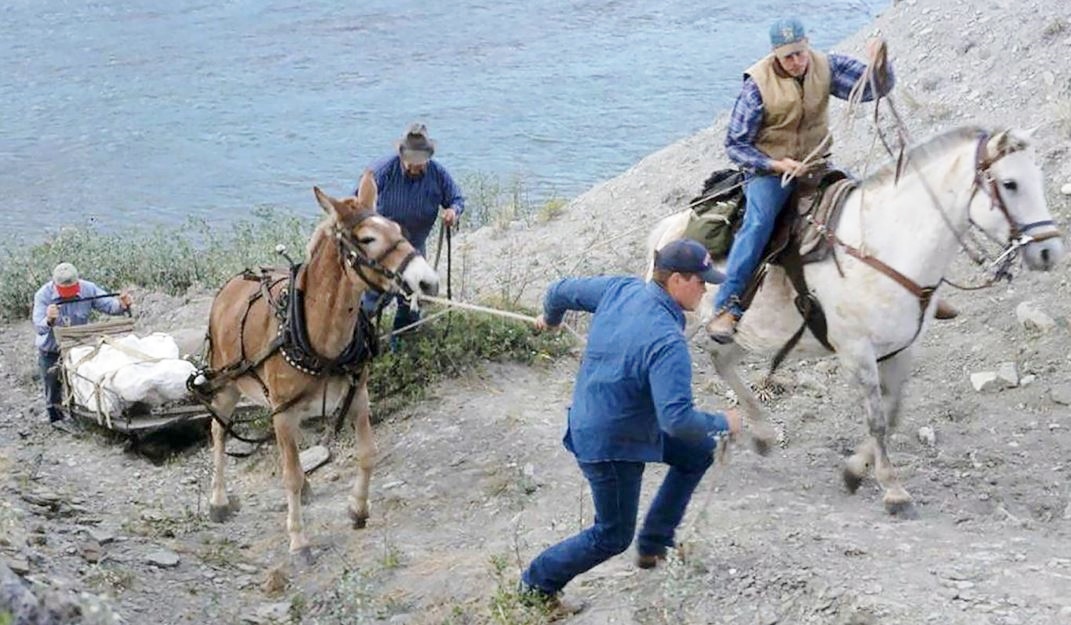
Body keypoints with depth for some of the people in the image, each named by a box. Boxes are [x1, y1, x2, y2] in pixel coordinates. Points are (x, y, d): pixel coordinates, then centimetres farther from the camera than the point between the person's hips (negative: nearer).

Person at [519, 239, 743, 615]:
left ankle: (654, 543, 27)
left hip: (591, 420, 9)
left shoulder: (620, 290, -8)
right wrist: (722, 423, -17)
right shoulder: (667, 342, -31)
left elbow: (562, 291, 7)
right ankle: (538, 584, 25)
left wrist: (550, 318, 30)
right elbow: (678, 419, -36)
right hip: (611, 445, -9)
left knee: (699, 453, 18)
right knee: (612, 536, 10)